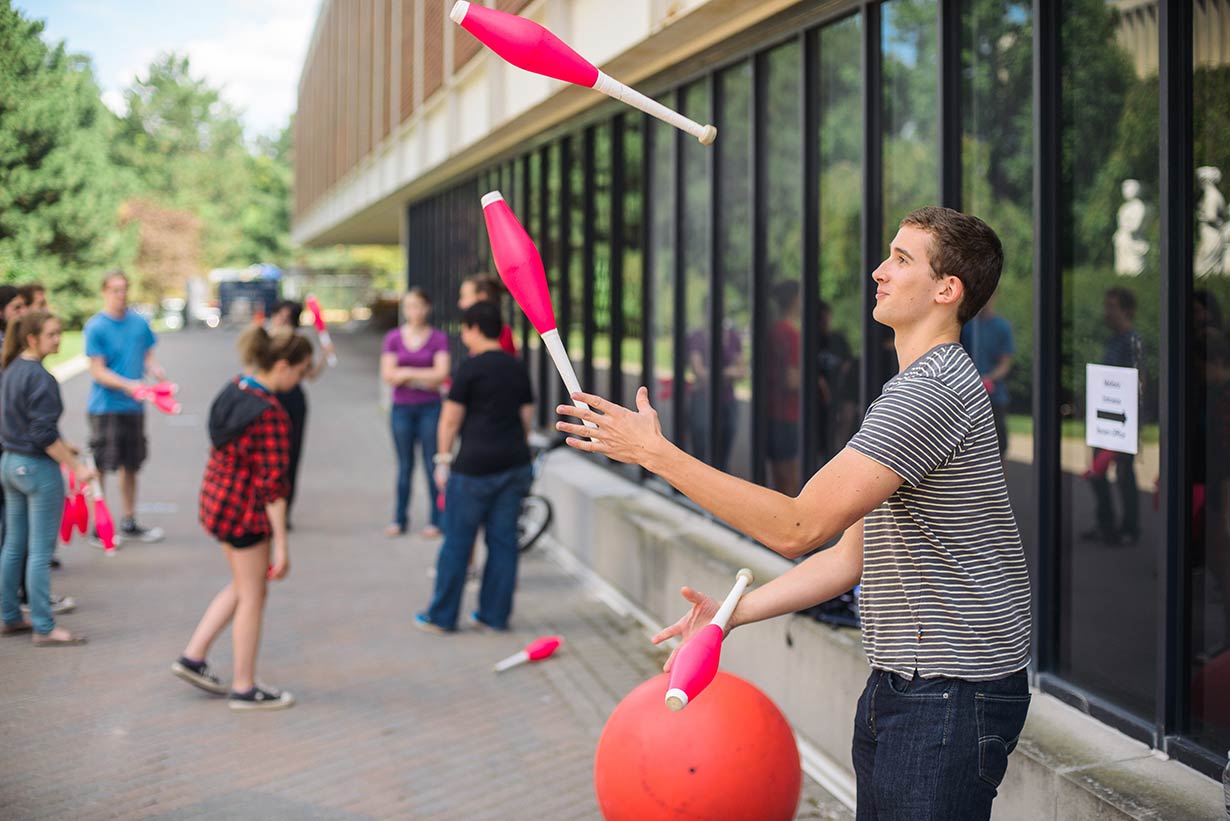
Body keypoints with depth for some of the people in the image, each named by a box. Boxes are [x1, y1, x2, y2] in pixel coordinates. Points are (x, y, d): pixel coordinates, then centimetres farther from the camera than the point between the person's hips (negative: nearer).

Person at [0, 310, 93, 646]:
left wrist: (60, 445, 23)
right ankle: (43, 628, 2)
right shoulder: (40, 378, -19)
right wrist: (76, 466, -16)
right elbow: (44, 433, -22)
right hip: (38, 468, -9)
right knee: (40, 552, -3)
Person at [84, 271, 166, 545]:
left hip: (134, 406, 5)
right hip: (105, 407, -5)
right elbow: (98, 372, -13)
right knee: (100, 467, -3)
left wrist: (159, 373, -9)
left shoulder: (139, 323, 5)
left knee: (130, 466, 15)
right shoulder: (95, 327, -10)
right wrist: (127, 385, -27)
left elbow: (148, 357, 12)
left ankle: (129, 524, 26)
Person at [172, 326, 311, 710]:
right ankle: (244, 689, 16)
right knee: (252, 596, 6)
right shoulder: (271, 415, -24)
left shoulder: (234, 390, 4)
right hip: (245, 509, -9)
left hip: (216, 495, 9)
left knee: (242, 586, 24)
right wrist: (281, 544, -19)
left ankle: (193, 657, 25)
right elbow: (272, 484, -23)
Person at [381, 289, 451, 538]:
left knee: (432, 464, -1)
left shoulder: (438, 338, -1)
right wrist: (424, 378, -9)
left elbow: (441, 374, -10)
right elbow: (388, 375, -3)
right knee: (404, 466, 8)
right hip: (401, 408, 2)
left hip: (429, 408, -2)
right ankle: (399, 520, 15)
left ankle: (435, 520, 6)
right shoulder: (393, 338, 6)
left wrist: (407, 372, -8)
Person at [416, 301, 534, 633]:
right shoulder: (518, 368, 9)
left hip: (474, 465, -6)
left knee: (457, 541, 3)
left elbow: (450, 419, -7)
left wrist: (443, 460, 2)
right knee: (503, 540, 9)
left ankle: (441, 617, 9)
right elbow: (527, 418, 14)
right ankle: (496, 615, 13)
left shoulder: (471, 368, -9)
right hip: (515, 465, 6)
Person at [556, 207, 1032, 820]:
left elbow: (796, 528, -23)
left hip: (952, 695, -10)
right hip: (896, 688, 10)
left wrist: (655, 452, -20)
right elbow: (851, 556, 16)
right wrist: (732, 613, 9)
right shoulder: (913, 391, 17)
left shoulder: (932, 390, -19)